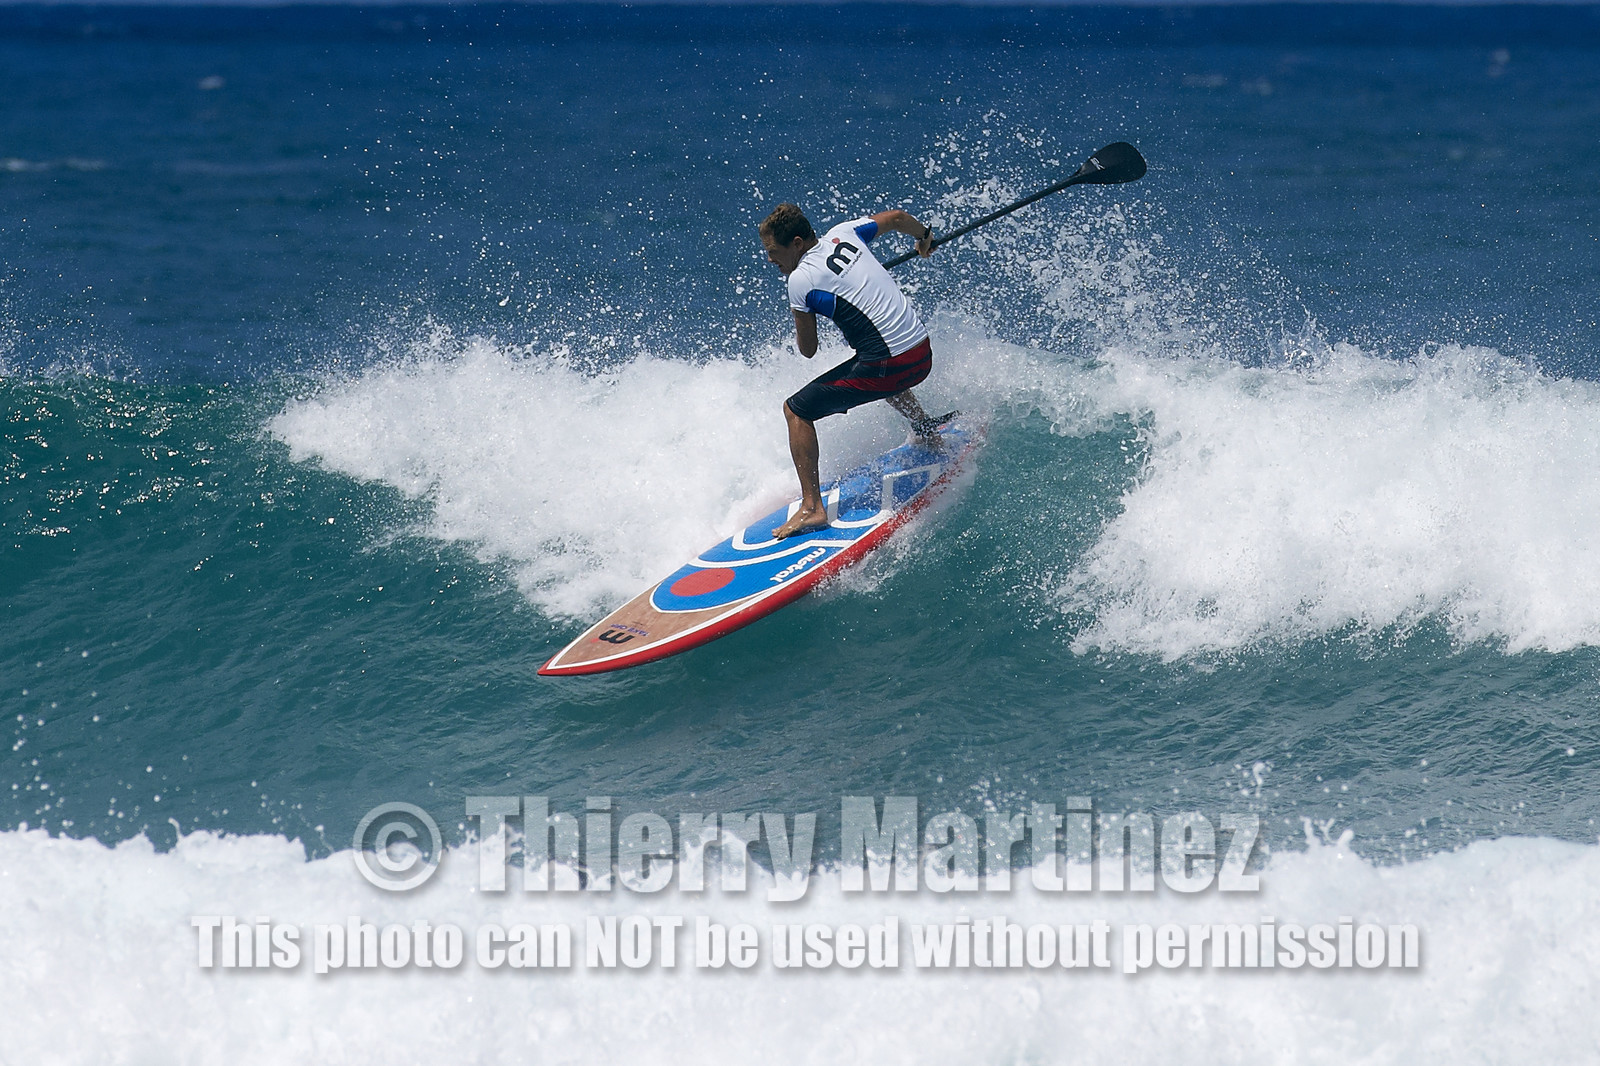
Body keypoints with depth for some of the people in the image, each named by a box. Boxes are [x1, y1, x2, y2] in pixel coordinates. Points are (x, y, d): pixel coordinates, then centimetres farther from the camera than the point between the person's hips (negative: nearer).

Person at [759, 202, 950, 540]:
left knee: (796, 411, 1)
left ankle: (812, 507, -6)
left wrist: (802, 321, 20)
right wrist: (924, 237, 43)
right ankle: (926, 430, 60)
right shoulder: (844, 233, 6)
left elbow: (808, 350, -1)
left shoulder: (800, 280, -11)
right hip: (923, 355, 8)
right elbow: (897, 217, 22)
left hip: (890, 367, -8)